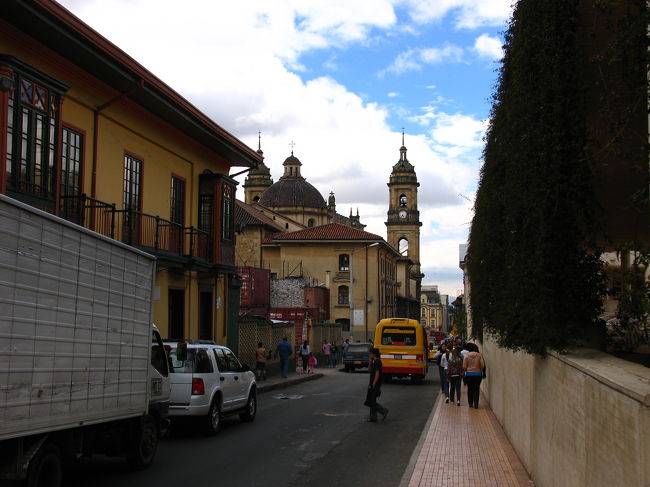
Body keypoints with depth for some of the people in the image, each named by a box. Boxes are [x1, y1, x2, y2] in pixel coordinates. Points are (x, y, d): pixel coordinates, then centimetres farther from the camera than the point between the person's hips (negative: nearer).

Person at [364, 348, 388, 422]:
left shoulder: (377, 362, -16)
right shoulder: (374, 361, 14)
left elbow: (377, 374, -22)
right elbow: (370, 369, 24)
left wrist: (373, 385, -23)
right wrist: (371, 361, 13)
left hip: (375, 385, -10)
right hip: (372, 385, 10)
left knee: (370, 402, -8)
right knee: (372, 402, 12)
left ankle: (384, 411, -3)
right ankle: (373, 417, 14)